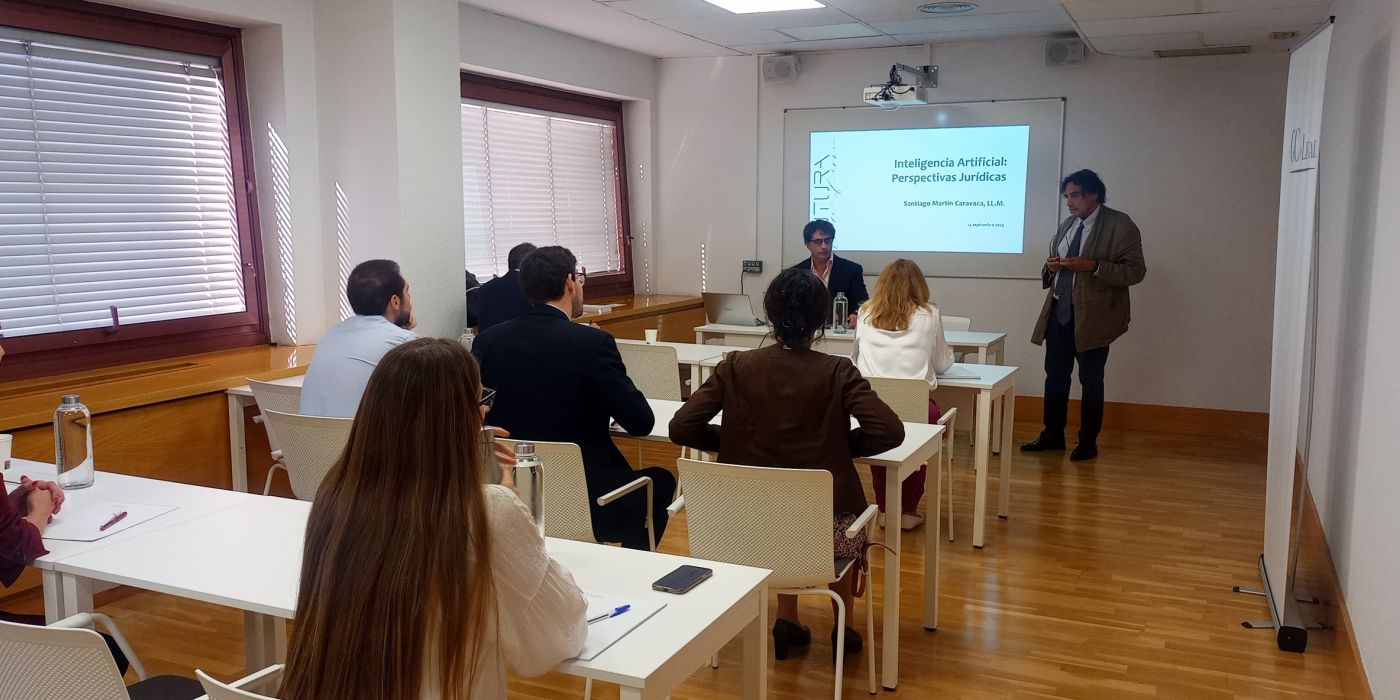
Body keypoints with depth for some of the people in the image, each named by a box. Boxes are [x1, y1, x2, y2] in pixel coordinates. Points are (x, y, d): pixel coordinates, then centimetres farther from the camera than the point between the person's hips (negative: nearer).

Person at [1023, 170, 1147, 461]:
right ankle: (1052, 435, 23)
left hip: (1093, 316, -6)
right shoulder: (1067, 225, 12)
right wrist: (1052, 266, -1)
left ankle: (1088, 442, 16)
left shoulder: (1120, 225, -8)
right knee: (1055, 376, 11)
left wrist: (1093, 266, -24)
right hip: (1059, 312, 6)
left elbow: (1136, 271, -13)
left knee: (1091, 380, 4)